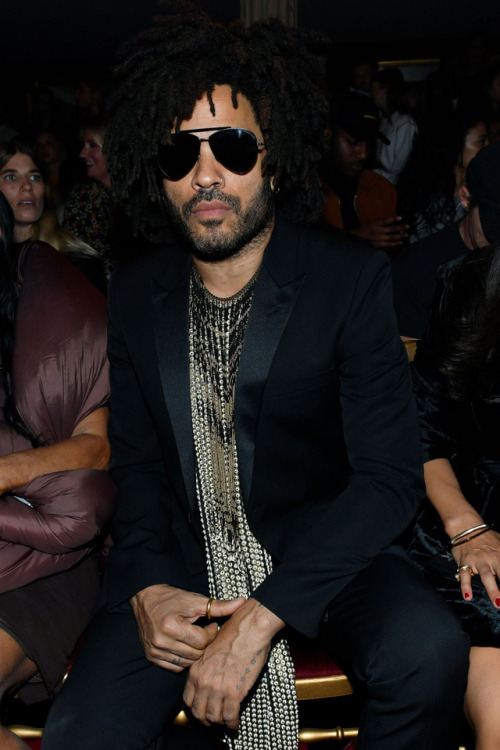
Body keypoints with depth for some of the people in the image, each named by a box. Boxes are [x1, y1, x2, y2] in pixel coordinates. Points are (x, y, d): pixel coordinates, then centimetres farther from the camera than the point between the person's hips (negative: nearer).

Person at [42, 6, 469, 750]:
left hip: (320, 546, -2)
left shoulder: (351, 277, -10)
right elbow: (136, 461, 7)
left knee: (426, 653, -31)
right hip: (181, 556, 3)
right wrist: (146, 589, -13)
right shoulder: (136, 291, 2)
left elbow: (390, 474, -15)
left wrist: (260, 617, -25)